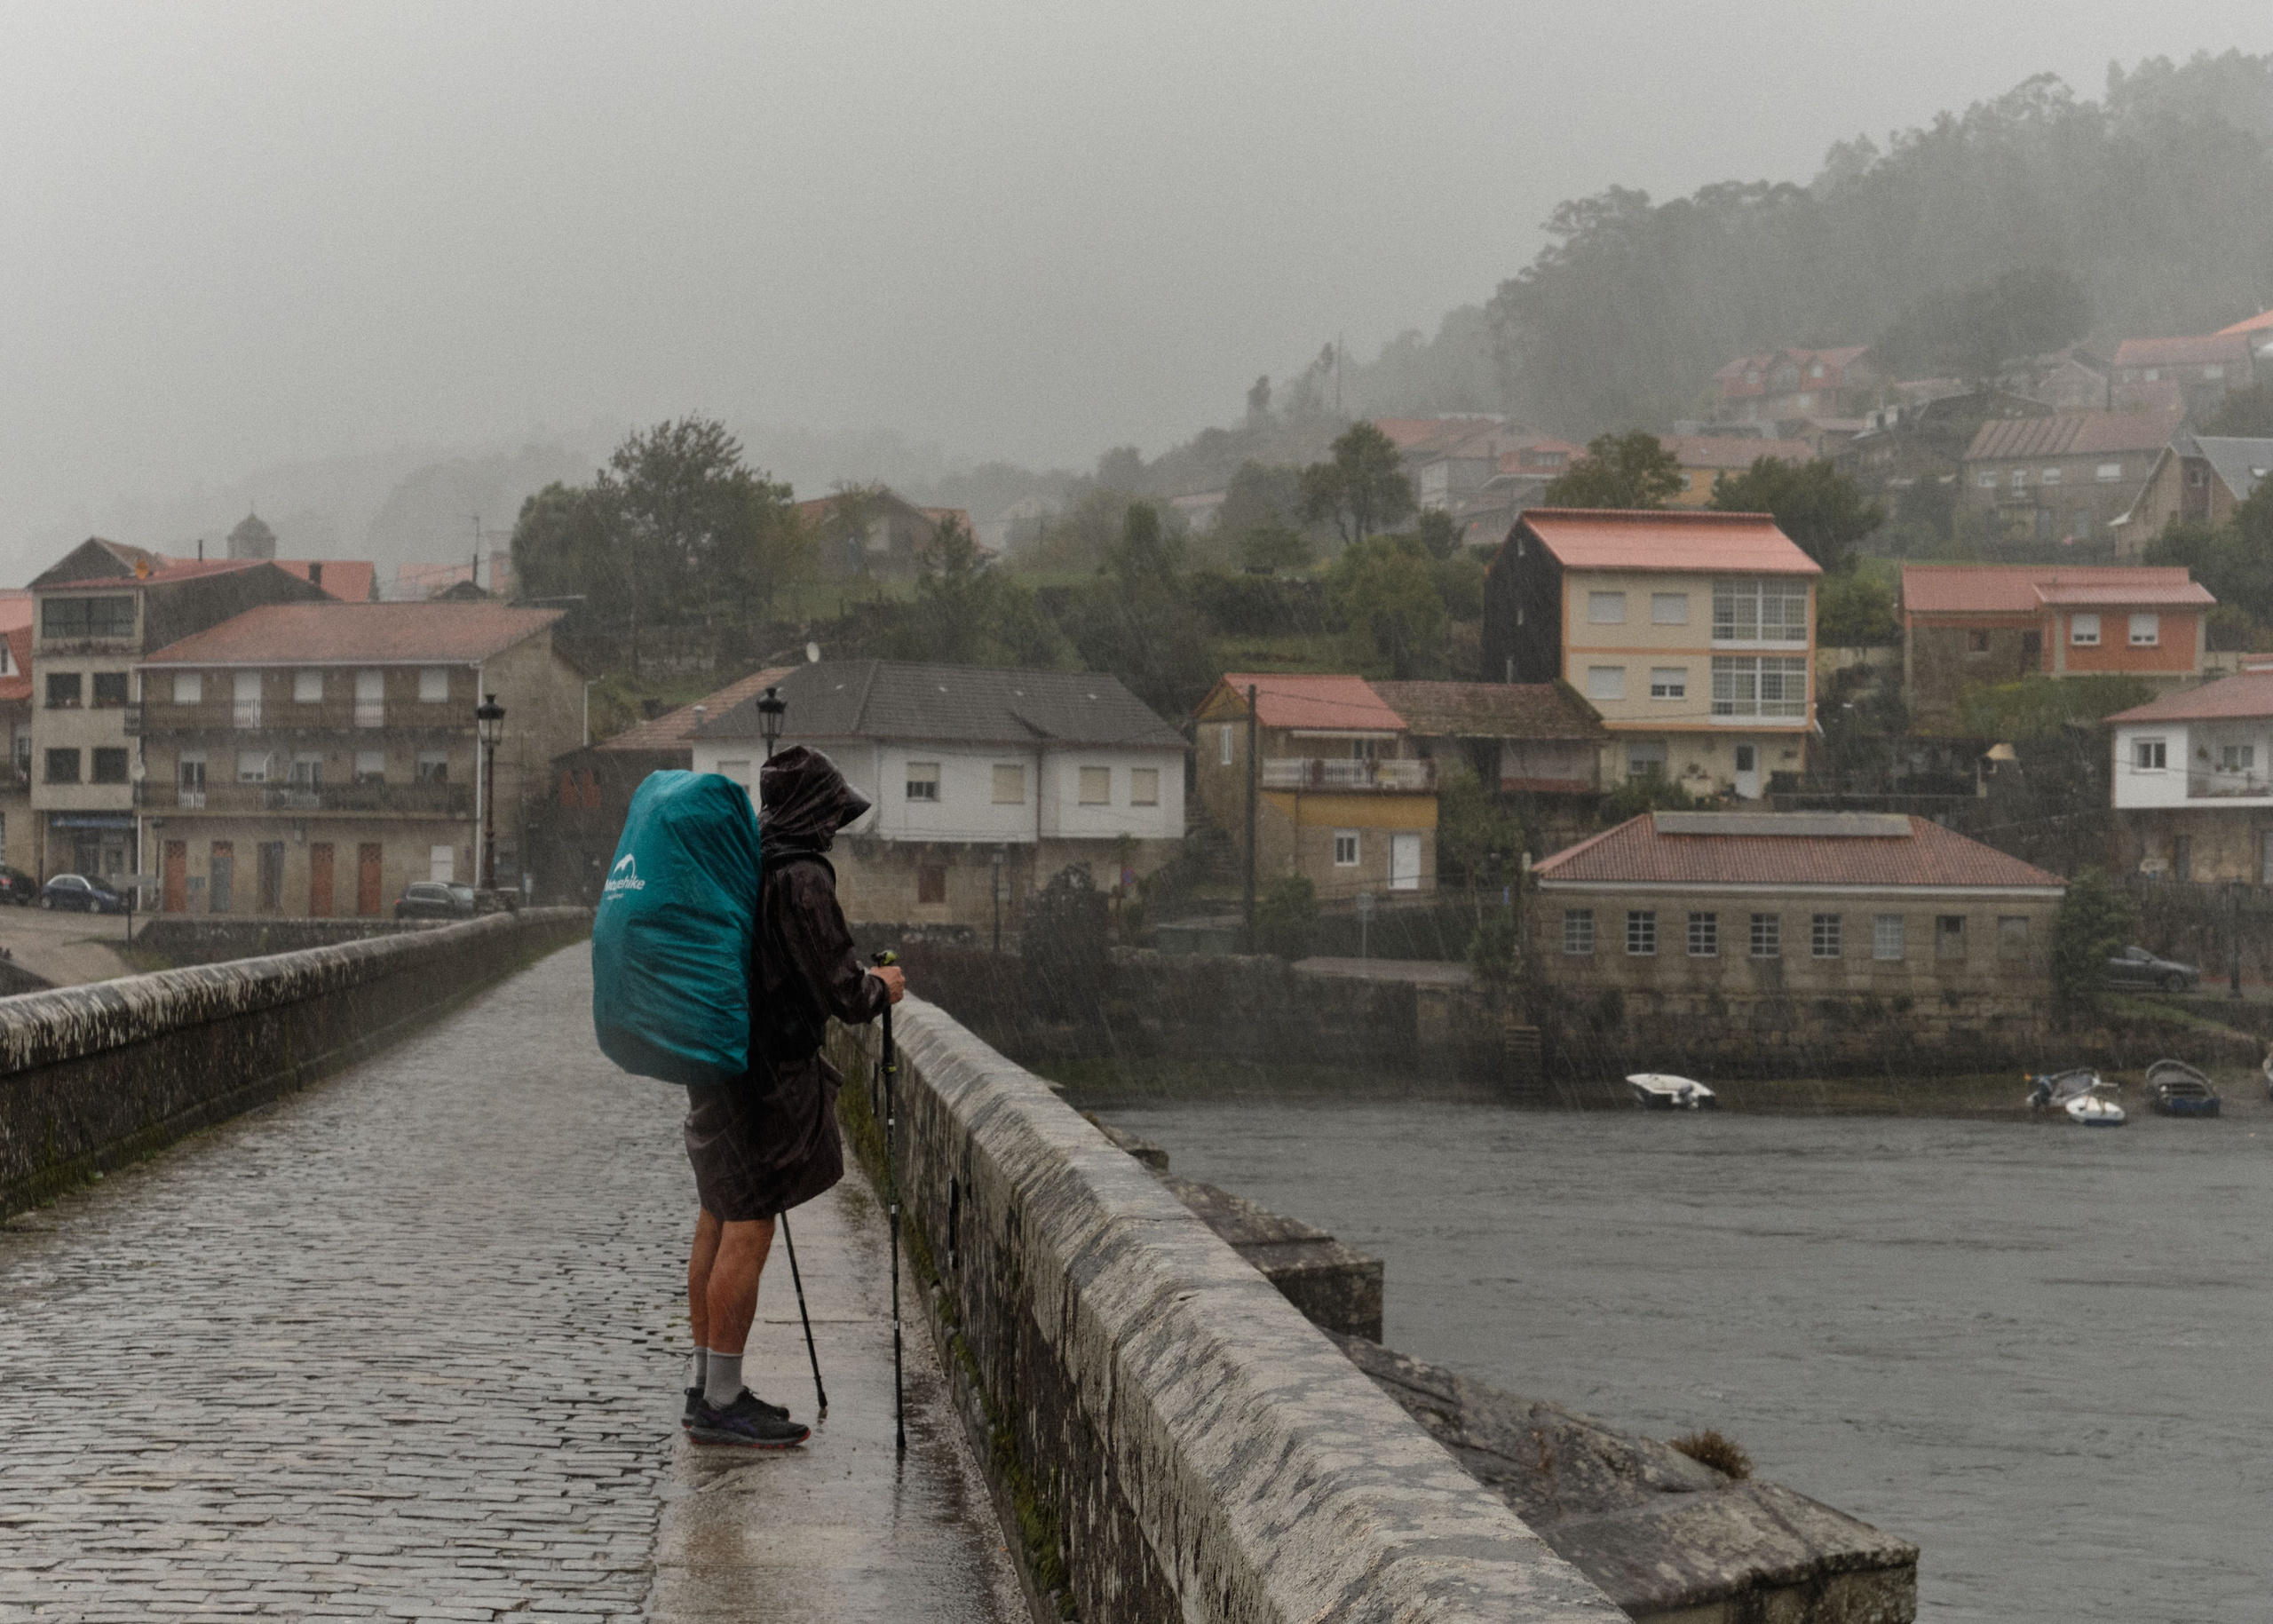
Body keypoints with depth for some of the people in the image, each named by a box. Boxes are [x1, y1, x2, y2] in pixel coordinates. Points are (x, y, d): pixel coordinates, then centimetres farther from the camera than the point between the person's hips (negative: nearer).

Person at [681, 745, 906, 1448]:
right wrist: (879, 990, 3)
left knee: (717, 1225, 14)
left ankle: (707, 1386, 21)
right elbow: (834, 983, -17)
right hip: (768, 1072, -9)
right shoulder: (801, 876, -17)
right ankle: (722, 1402, -1)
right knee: (748, 1232, -5)